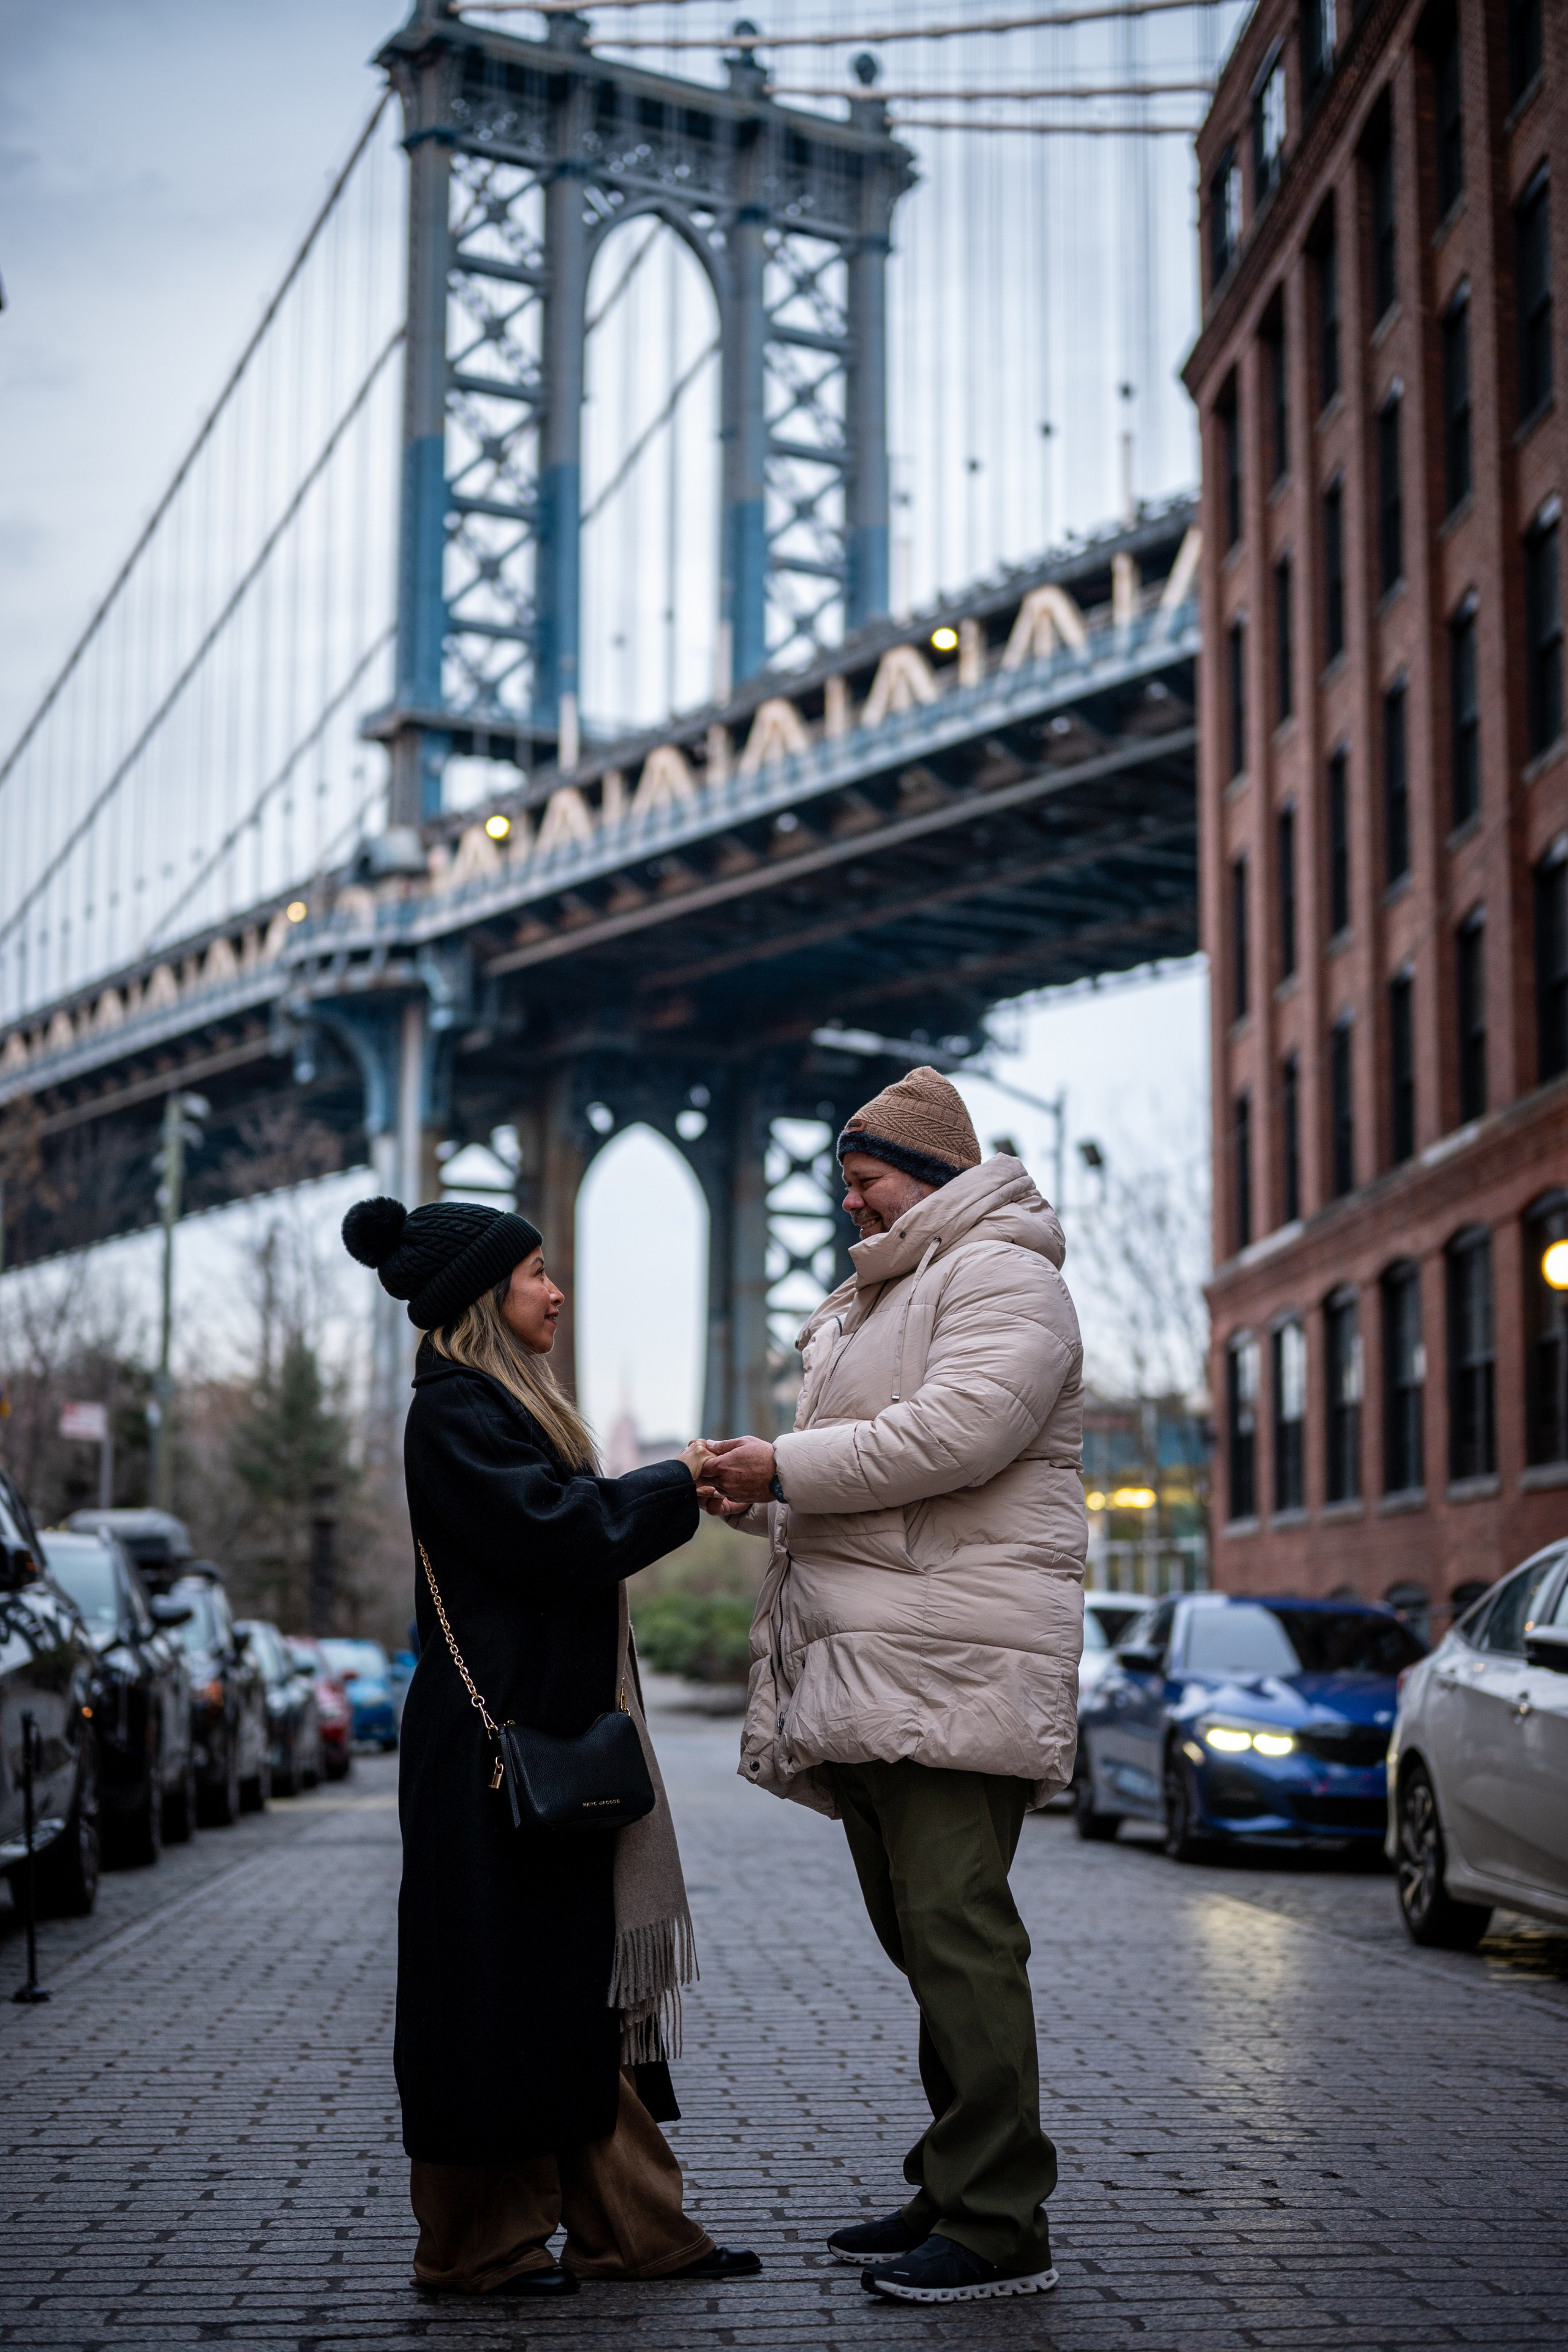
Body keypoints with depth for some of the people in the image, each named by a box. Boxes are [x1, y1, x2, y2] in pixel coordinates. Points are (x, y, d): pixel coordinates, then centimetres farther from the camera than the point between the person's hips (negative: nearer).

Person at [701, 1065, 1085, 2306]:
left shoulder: (1001, 1276, -4)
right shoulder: (876, 1304, 28)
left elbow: (957, 1432, -21)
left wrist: (789, 1466, -13)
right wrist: (759, 1496, 11)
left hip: (955, 1666, -10)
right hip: (865, 1668, 10)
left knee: (957, 1934, -13)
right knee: (920, 1937, 11)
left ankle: (998, 2224, -11)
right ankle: (949, 2195, 18)